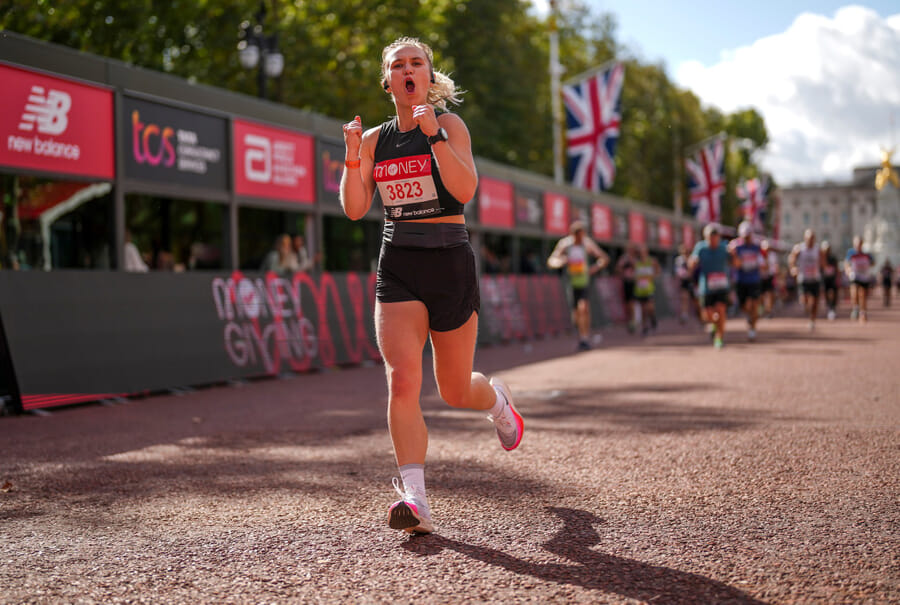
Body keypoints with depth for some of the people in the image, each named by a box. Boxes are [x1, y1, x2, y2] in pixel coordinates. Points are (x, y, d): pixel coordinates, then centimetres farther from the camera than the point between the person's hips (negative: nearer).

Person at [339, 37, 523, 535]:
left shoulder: (448, 125, -2)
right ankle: (414, 497, -16)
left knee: (455, 391, 8)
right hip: (397, 266, 2)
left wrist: (433, 133, -24)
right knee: (401, 380, -17)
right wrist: (352, 157, -9)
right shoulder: (374, 139, 9)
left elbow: (466, 189, -18)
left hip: (449, 260, -2)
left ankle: (495, 397, 45)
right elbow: (354, 209, 5)